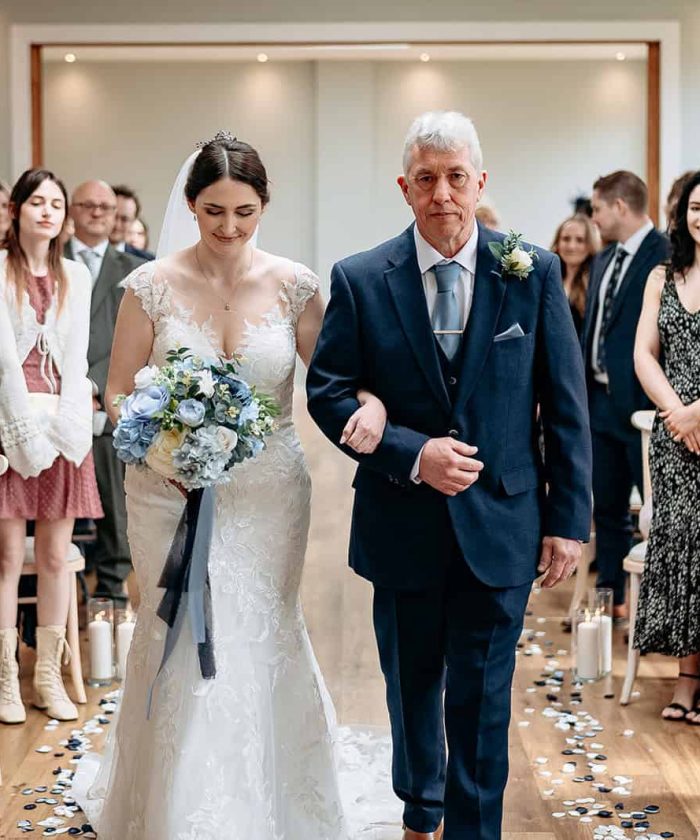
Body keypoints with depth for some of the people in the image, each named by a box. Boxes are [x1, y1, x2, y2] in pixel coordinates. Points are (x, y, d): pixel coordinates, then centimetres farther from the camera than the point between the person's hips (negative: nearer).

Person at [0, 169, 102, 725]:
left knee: (56, 557, 5)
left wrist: (62, 424, -6)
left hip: (64, 424, 4)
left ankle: (49, 677, 14)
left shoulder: (76, 277, 12)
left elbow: (76, 355, 6)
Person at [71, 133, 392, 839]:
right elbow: (118, 393, 0)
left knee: (260, 646, 10)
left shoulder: (293, 284, -3)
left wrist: (370, 402, -21)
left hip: (268, 496, 1)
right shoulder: (152, 286, -4)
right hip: (173, 494, -1)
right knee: (183, 651, 3)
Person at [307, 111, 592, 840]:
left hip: (500, 525, -1)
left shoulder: (534, 273, -4)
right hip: (403, 524, 1)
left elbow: (565, 405, -1)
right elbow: (327, 393, -5)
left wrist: (569, 518, -3)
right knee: (411, 684, 19)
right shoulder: (360, 279, -5)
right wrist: (412, 453, -18)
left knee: (482, 698, 4)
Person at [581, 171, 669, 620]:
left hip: (641, 404, -8)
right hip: (602, 402, 8)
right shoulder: (604, 260, 13)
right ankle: (611, 598, 26)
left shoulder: (666, 257, -13)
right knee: (608, 507, 15)